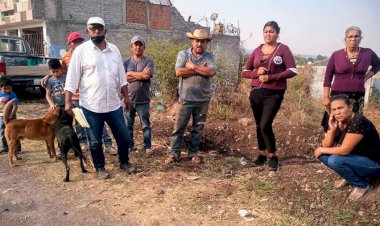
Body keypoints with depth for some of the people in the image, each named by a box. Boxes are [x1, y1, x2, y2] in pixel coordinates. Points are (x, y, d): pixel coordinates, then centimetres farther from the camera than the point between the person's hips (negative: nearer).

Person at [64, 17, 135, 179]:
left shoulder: (114, 50, 9)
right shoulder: (81, 51, -5)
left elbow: (121, 76, 13)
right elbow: (72, 78, -5)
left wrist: (126, 96, 11)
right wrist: (68, 102, -9)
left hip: (113, 104, 4)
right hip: (91, 105, -3)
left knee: (123, 136, 11)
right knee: (95, 141, 9)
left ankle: (124, 162, 32)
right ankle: (100, 168, 27)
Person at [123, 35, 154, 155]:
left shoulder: (148, 61, -3)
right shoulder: (126, 62, 5)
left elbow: (146, 75, -19)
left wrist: (131, 73, -7)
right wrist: (140, 75, -13)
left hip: (143, 100, -3)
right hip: (129, 99, 3)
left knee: (146, 125, 6)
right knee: (128, 124, 13)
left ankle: (148, 146, 18)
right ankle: (129, 144, 28)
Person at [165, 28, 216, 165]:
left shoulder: (209, 57, 3)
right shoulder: (183, 54, 1)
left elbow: (212, 72, -15)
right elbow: (179, 72, -15)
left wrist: (193, 67, -13)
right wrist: (201, 70, -13)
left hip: (203, 100, 2)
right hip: (185, 99, -1)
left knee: (198, 128, 11)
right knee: (179, 127, 3)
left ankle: (193, 153, 24)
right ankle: (174, 154, 13)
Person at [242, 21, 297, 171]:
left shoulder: (283, 49, -2)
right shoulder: (257, 50, 10)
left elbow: (292, 71, -9)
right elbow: (245, 72, 11)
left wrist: (271, 77, -17)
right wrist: (256, 73, -10)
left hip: (274, 94, -4)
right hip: (256, 93, 5)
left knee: (265, 125, -12)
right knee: (259, 126, 11)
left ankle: (273, 157, 8)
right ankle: (262, 154, 27)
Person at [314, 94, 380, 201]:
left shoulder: (358, 122, -28)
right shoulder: (338, 122, -3)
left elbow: (344, 150, -30)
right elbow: (326, 146, -5)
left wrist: (322, 150, -15)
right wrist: (332, 129, -20)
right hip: (355, 159, 8)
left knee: (334, 160, -29)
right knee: (323, 155, -6)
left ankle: (361, 185, -4)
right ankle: (349, 177, 12)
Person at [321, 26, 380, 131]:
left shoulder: (368, 53, 4)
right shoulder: (336, 55, -1)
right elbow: (328, 77, 2)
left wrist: (366, 77, 9)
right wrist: (326, 97, -3)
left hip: (358, 97, 2)